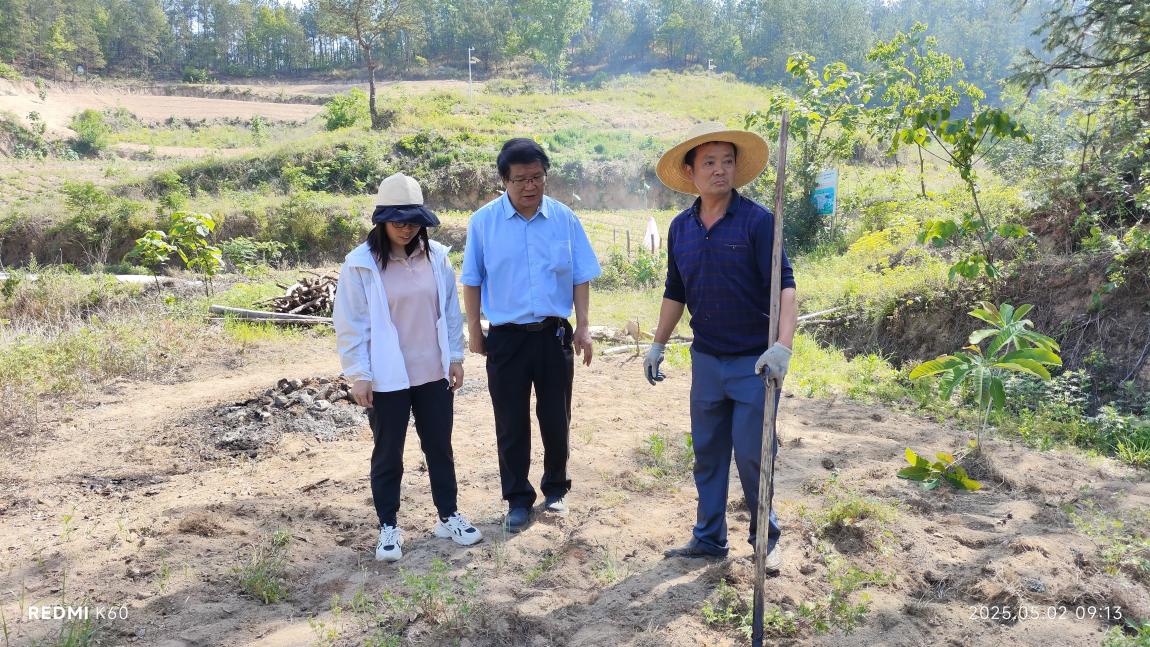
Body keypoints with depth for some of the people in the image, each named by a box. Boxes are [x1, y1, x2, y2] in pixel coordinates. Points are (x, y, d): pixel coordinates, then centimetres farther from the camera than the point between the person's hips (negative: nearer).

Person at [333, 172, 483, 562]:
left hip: (434, 373, 4)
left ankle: (448, 516, 32)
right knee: (388, 454, 10)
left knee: (440, 447, 15)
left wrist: (455, 357, 6)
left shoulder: (436, 256, 0)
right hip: (386, 379, -3)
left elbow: (450, 311, 7)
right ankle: (388, 527, 26)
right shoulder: (360, 264, -10)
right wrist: (359, 375, -10)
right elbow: (350, 324, -8)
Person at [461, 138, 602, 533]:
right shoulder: (484, 222, -3)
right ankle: (518, 500, 22)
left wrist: (583, 327, -2)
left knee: (556, 419, 11)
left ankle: (555, 490, 32)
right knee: (511, 425, 7)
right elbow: (472, 280, 4)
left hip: (554, 334, 1)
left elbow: (580, 277, 3)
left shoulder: (564, 219, -1)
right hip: (506, 337, -1)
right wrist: (474, 331, 3)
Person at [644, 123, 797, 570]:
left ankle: (766, 540, 23)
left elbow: (783, 285, -18)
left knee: (752, 456, 1)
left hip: (753, 361, -5)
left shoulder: (757, 220, -11)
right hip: (706, 360, 5)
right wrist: (657, 345, 15)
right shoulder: (680, 228, 5)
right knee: (707, 455, 13)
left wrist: (783, 345, -31)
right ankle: (709, 538, 28)